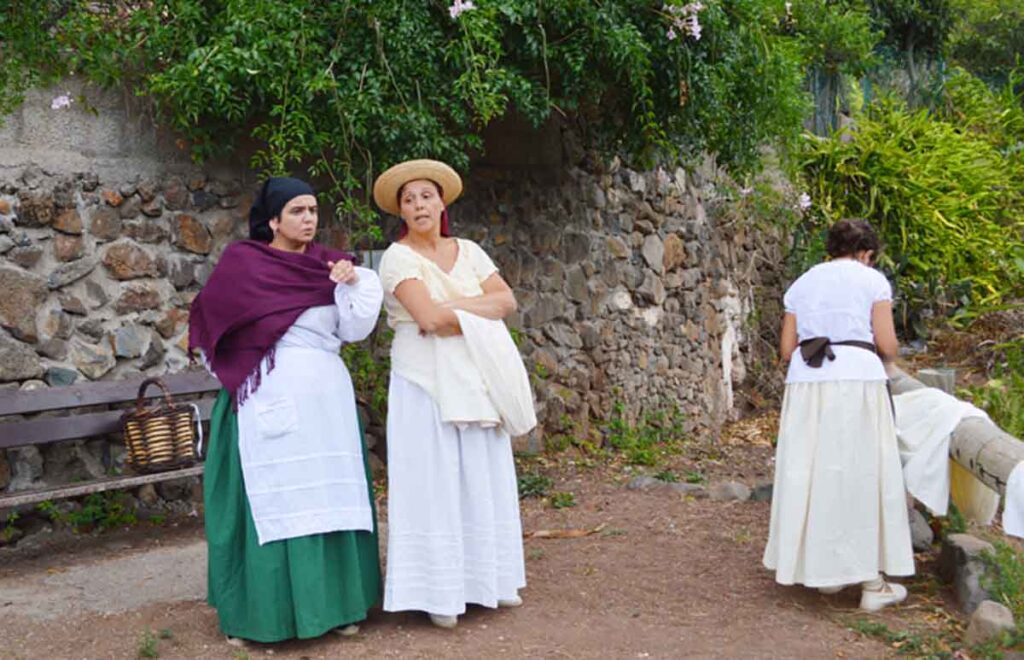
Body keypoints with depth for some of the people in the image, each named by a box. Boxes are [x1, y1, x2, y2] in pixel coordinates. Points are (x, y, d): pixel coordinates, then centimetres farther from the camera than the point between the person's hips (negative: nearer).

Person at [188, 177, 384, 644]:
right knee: (269, 499, -4)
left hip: (325, 397, 4)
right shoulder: (241, 261, 0)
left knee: (328, 494, 6)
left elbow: (354, 329, 3)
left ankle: (332, 602, 14)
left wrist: (353, 283, -12)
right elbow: (211, 320, 6)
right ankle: (259, 611, 4)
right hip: (270, 396, -4)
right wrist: (239, 372, 6)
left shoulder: (327, 264, 10)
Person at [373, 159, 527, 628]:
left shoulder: (467, 251, 11)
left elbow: (507, 300, -1)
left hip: (475, 381, 5)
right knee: (433, 479, -2)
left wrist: (453, 309, -13)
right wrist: (482, 314, -6)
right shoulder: (398, 257, -5)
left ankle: (486, 577, 22)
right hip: (426, 382, -5)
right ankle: (438, 592, 6)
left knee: (482, 477, 10)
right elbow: (428, 317, -19)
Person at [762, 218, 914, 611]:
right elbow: (887, 346, 0)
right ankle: (872, 583, 7)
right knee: (863, 475, 3)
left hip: (806, 384, 4)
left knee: (813, 473, 11)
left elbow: (786, 350, 13)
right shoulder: (873, 280, 7)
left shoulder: (801, 284, 18)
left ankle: (823, 569, 19)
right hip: (858, 378, -3)